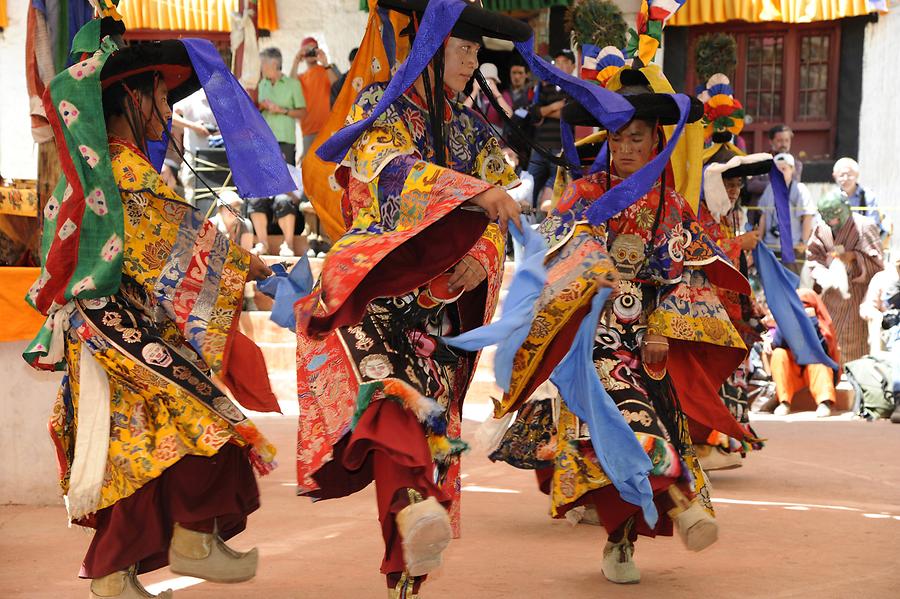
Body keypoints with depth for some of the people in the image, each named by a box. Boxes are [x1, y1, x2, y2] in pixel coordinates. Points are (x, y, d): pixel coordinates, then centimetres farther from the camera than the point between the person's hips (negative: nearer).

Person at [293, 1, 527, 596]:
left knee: (429, 422, -3)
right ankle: (413, 500, -54)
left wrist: (480, 258, -8)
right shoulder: (379, 106, 5)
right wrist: (472, 190, -28)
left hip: (438, 298, 5)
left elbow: (493, 223, 15)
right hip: (372, 277, -5)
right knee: (386, 383, -36)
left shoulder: (474, 132, 21)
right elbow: (389, 169, -16)